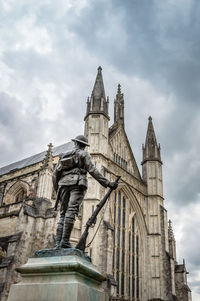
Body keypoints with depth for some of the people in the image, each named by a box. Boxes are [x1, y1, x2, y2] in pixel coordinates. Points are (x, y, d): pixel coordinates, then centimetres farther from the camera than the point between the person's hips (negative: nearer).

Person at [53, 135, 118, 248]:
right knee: (72, 211, -14)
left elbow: (55, 174, 21)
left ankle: (58, 242, -5)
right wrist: (108, 183, -3)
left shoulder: (64, 156, 27)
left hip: (63, 184, 5)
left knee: (63, 213, 5)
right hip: (77, 183, -5)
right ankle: (65, 241, -23)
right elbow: (93, 170, -1)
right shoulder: (84, 154, 12)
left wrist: (57, 190, 28)